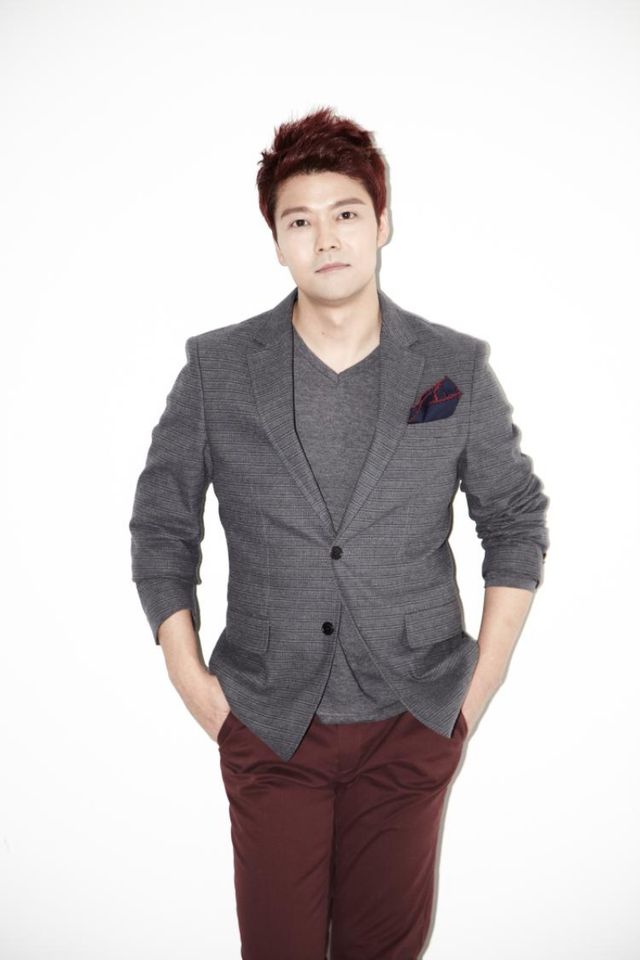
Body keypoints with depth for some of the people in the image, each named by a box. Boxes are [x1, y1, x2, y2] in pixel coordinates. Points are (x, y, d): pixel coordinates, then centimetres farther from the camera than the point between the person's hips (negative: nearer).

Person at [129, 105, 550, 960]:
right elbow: (161, 522, 3)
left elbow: (518, 518, 5)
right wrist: (189, 678, -1)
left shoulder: (457, 369, -3)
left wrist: (482, 682, 1)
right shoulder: (216, 368, -4)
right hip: (266, 725, 0)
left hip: (413, 724, 1)